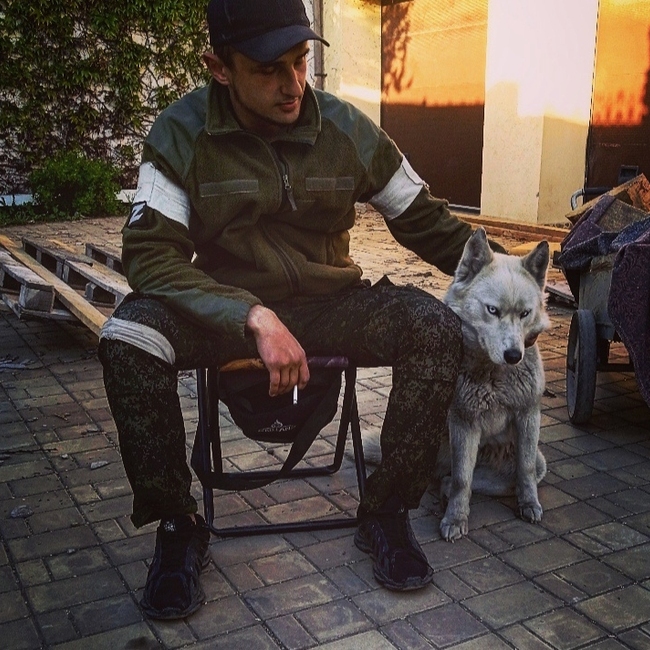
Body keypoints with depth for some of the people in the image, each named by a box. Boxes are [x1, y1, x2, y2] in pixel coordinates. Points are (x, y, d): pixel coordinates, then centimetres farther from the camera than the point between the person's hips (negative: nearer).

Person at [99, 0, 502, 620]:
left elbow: (425, 221, 5)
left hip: (329, 303, 2)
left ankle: (385, 511, -5)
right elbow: (149, 253, -20)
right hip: (225, 306, -1)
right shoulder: (181, 133, -11)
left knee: (436, 329, -24)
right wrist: (255, 318, -33)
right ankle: (177, 524, -8)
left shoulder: (346, 127, -5)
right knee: (127, 339, -31)